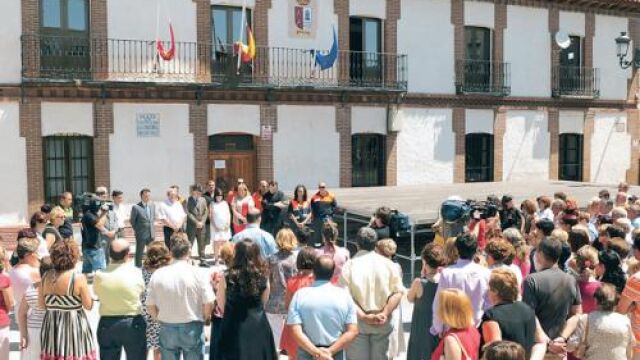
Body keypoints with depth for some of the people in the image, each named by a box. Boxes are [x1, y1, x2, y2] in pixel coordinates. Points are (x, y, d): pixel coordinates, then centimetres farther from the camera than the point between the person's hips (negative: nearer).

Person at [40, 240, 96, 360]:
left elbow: (41, 304, 6)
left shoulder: (46, 277, 1)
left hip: (51, 326, 5)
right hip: (74, 325, -5)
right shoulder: (78, 278, -14)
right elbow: (88, 305, -9)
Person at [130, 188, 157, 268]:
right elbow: (132, 220, -4)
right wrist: (136, 230, 0)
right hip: (141, 234, -5)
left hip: (151, 233, 5)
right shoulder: (136, 207, -14)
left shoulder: (153, 205, 4)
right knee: (139, 253, 6)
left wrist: (152, 226, 9)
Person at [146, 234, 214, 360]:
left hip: (167, 329, 2)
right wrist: (204, 319, 7)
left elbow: (150, 306, -1)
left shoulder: (158, 274, -5)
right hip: (192, 328, -2)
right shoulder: (197, 273, -11)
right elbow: (209, 303, -12)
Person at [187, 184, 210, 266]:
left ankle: (202, 261, 15)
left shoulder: (203, 200, 10)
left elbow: (206, 212, 9)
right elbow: (188, 213, -12)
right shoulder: (188, 200, -8)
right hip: (191, 226, -5)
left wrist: (202, 222, -4)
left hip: (201, 226, 5)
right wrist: (196, 222, -14)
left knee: (202, 244, 9)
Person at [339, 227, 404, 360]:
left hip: (357, 321, -1)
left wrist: (363, 316, -14)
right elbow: (398, 292, -5)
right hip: (382, 322, 2)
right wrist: (385, 314, -11)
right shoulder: (388, 264, 0)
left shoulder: (349, 266, -6)